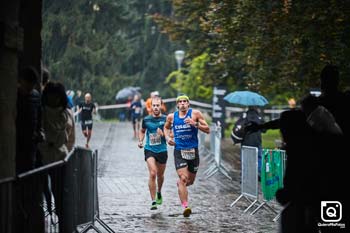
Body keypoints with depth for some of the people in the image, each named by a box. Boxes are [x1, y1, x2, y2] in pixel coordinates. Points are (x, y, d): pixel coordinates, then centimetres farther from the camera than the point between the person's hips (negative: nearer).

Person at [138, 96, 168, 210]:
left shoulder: (165, 119, -3)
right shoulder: (146, 119, 2)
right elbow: (142, 131, 19)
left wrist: (163, 134, -19)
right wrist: (140, 141, 3)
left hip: (162, 150, 1)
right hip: (149, 150, -1)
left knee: (160, 175, 16)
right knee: (152, 174, -17)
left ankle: (159, 193, 47)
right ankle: (153, 201, -15)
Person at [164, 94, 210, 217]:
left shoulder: (195, 114, -2)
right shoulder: (171, 117, 6)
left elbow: (207, 130, -3)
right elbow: (166, 127, 26)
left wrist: (195, 124, -18)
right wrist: (167, 137, 7)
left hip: (193, 151, 1)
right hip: (179, 151, -1)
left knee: (190, 181, 13)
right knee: (183, 178, -17)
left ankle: (179, 183, 49)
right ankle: (185, 207, -20)